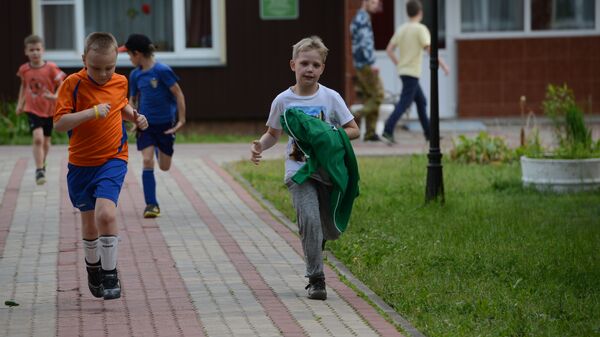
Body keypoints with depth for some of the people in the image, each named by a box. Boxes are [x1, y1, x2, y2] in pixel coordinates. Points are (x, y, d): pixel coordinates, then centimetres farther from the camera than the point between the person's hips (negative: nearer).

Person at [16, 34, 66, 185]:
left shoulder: (51, 69, -15)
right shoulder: (24, 70, -6)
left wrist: (54, 97, -30)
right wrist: (20, 103, 9)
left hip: (50, 110, 0)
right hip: (33, 110, 0)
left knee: (46, 141, 13)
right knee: (38, 138, -19)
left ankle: (42, 164, 41)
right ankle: (39, 170, -13)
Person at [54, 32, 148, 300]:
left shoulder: (120, 82, 1)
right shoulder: (73, 84, -12)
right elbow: (59, 123, -19)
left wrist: (134, 117, 5)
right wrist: (91, 112, -29)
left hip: (113, 160, 0)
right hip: (81, 163, 0)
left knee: (106, 213, -21)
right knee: (89, 221, 11)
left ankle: (110, 275, -9)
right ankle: (93, 268, 38)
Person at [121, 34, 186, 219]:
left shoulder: (162, 71, -17)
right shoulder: (135, 75, 0)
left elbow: (179, 94, -13)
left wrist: (181, 120, -15)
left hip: (165, 123, -3)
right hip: (145, 123, 3)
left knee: (164, 167, 7)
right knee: (147, 161, -12)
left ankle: (159, 149, 45)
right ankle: (151, 204, -7)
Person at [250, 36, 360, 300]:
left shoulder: (331, 98, 1)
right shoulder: (283, 100, 2)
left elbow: (354, 130, 5)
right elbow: (273, 134, 16)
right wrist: (259, 146, -5)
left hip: (328, 169, 2)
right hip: (299, 170, -2)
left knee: (330, 227, 7)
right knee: (309, 219, -22)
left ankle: (313, 266, 39)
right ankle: (316, 279, -14)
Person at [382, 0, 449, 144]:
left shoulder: (401, 29, 10)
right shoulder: (420, 29, -10)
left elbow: (389, 50, 10)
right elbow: (429, 49, -20)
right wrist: (443, 64, -14)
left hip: (403, 71, 8)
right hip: (412, 72, -8)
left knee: (421, 101, 15)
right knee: (404, 102, -11)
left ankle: (429, 133, 19)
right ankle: (388, 129, -21)